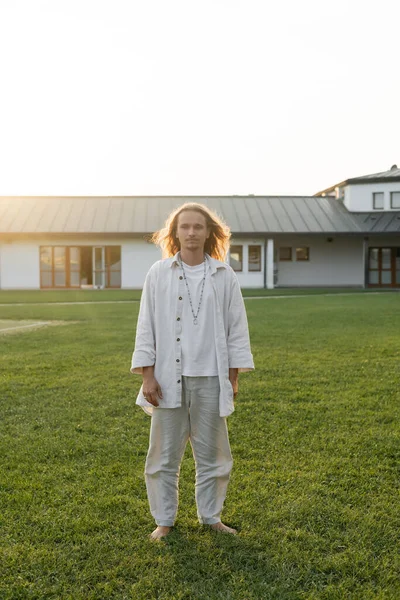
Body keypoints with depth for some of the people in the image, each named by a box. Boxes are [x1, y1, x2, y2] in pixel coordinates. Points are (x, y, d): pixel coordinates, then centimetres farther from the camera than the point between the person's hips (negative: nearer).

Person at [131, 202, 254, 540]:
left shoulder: (224, 275, 1)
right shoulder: (159, 274, 0)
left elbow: (237, 327, 4)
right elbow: (146, 326, 1)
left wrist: (233, 376, 2)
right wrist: (147, 376, -4)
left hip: (210, 378, 1)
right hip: (169, 377, 0)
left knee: (212, 452, 13)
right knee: (164, 454, 10)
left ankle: (211, 516, 32)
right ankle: (164, 520, 27)